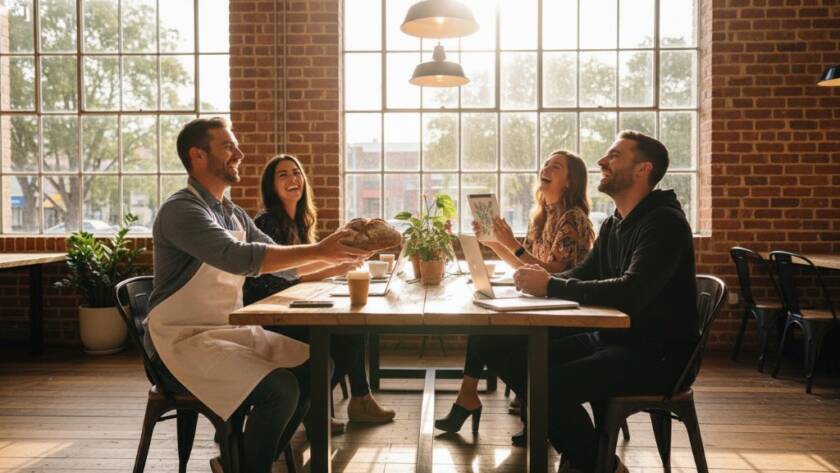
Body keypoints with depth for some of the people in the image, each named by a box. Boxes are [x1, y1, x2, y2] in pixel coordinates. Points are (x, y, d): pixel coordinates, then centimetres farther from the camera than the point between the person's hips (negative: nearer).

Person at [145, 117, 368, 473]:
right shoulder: (181, 209, -15)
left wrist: (335, 259, -3)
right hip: (186, 339, -9)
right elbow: (240, 258, -30)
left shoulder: (234, 214, 13)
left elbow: (282, 264, 11)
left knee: (314, 367, 0)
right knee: (281, 389, -25)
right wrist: (318, 251, -29)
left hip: (232, 330, 9)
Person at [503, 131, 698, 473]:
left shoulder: (664, 222, -16)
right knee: (513, 358, -3)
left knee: (550, 383, -29)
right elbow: (582, 276, 14)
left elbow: (631, 293, -30)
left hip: (657, 355, -9)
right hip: (610, 340, 9)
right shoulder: (613, 224, 11)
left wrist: (551, 286, -25)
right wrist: (539, 276, -5)